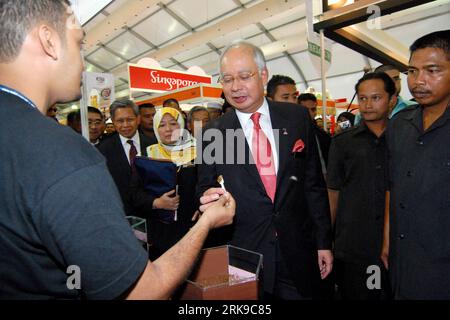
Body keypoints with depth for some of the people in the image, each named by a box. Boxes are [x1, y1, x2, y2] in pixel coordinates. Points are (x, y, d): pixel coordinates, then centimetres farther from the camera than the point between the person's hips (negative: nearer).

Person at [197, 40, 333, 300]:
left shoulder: (298, 118, -2)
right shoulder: (213, 134, -5)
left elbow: (314, 183, 2)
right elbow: (205, 189, 2)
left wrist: (323, 241, 4)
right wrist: (207, 199, -21)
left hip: (298, 254, 2)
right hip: (244, 255, -1)